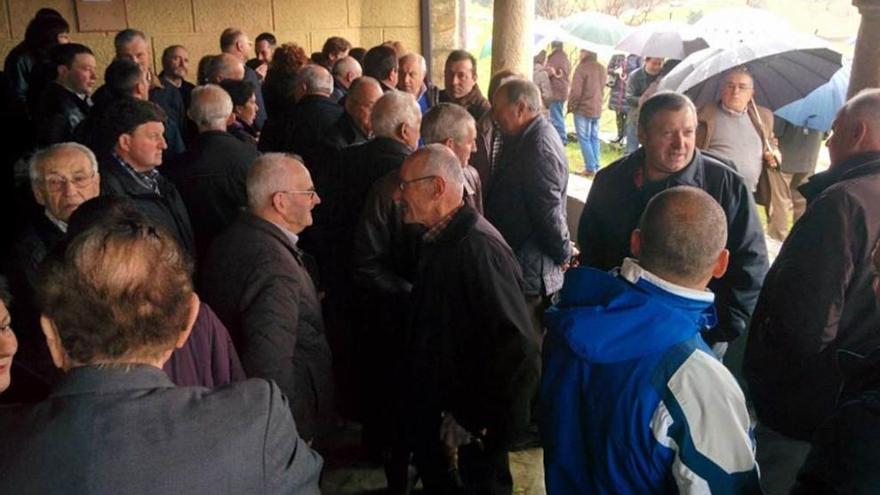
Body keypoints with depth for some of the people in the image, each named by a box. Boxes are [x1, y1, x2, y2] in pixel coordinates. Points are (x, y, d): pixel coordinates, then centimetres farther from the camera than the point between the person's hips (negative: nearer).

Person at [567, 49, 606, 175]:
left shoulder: (582, 68, -16)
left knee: (584, 138, -1)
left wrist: (571, 106, -4)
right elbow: (602, 89, 15)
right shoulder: (601, 68, 8)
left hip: (583, 108, -7)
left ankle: (590, 168, -4)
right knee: (594, 138, 13)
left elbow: (576, 92, -17)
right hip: (597, 109, 7)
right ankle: (596, 167, 14)